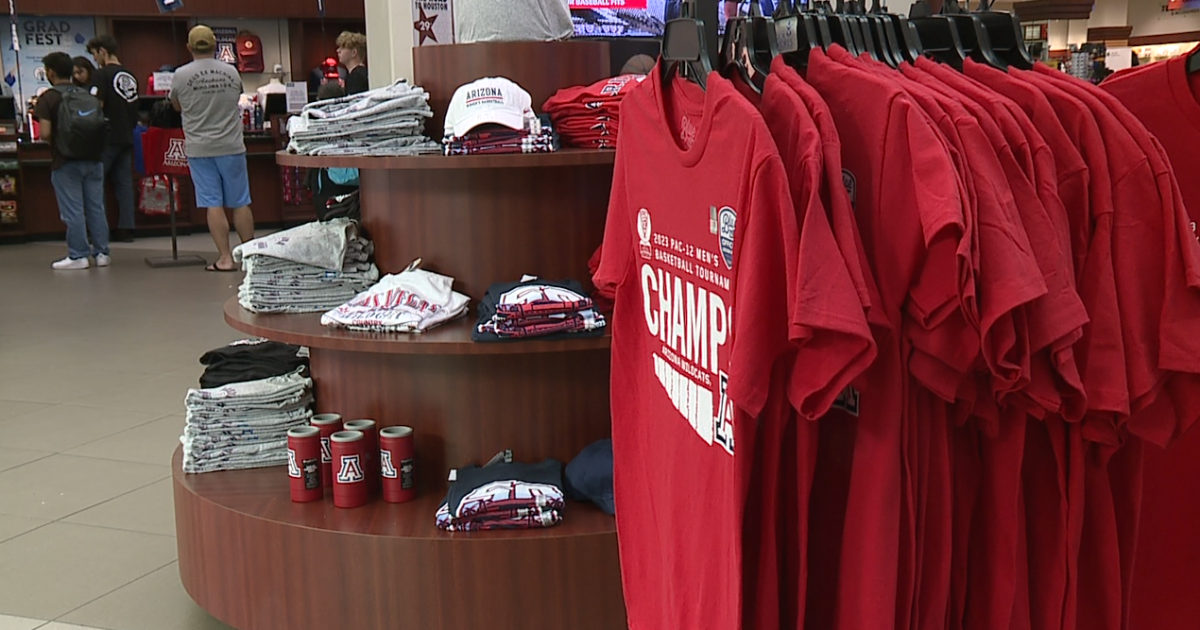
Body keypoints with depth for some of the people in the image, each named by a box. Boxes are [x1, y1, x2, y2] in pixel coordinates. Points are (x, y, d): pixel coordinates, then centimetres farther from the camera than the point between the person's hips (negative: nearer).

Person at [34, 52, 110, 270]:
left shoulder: (48, 98, -8)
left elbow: (45, 133, -14)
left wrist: (54, 139, 6)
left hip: (65, 162, -5)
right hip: (93, 158, 5)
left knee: (73, 210, 0)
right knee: (96, 207, 9)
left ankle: (78, 256, 4)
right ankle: (102, 252, 12)